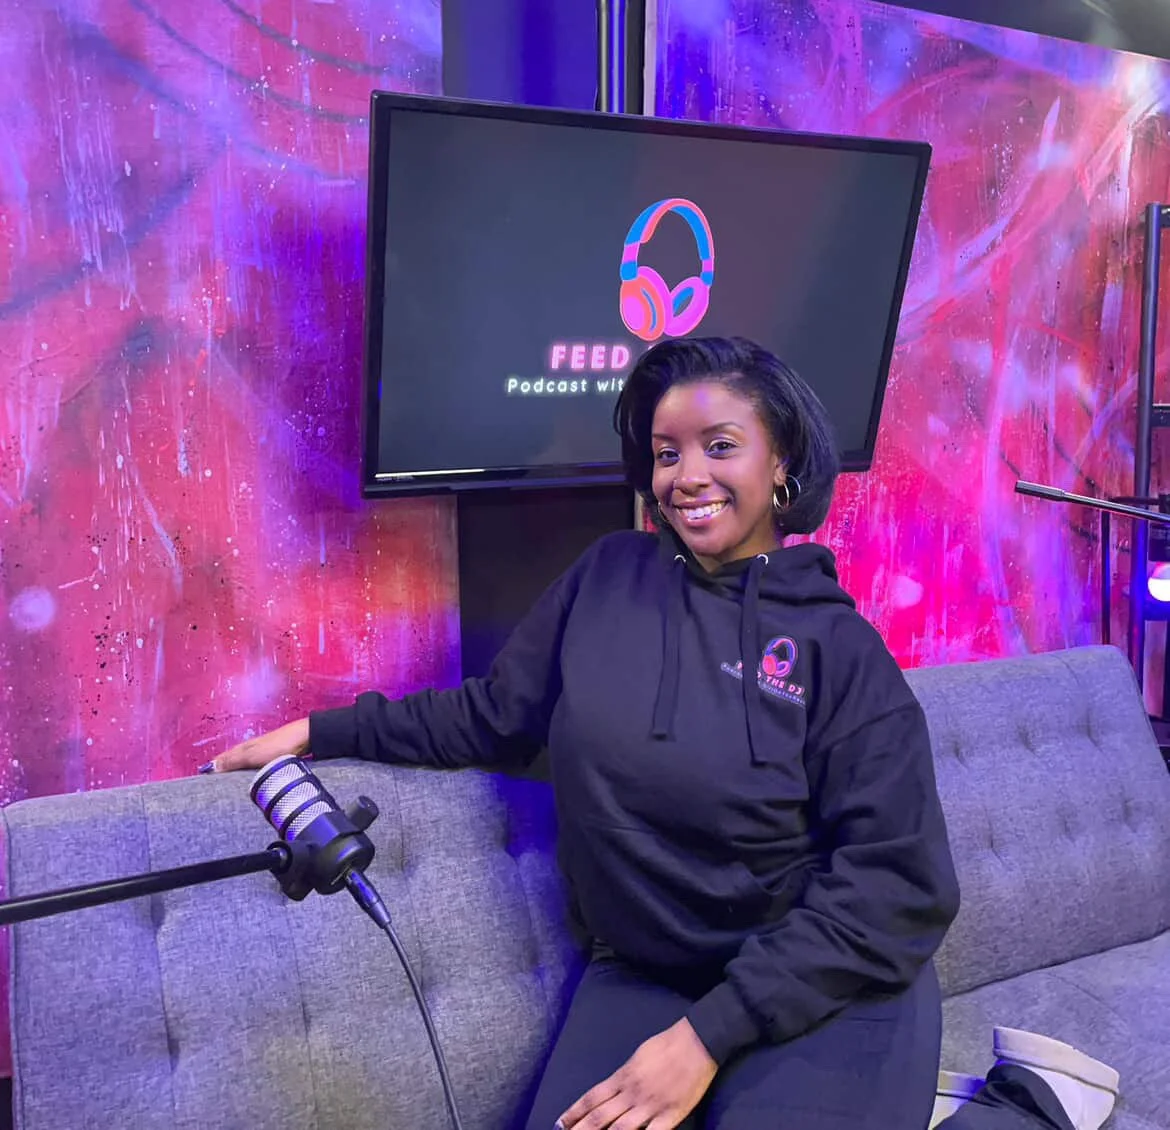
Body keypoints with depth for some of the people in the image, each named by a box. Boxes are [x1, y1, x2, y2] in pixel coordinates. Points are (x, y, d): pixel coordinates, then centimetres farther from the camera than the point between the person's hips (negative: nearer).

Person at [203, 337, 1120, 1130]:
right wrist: (318, 731, 8)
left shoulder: (840, 647, -8)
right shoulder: (607, 579, -1)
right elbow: (494, 717, 10)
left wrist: (708, 1034, -18)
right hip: (640, 979, 3)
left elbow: (897, 888, -12)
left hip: (826, 989, -2)